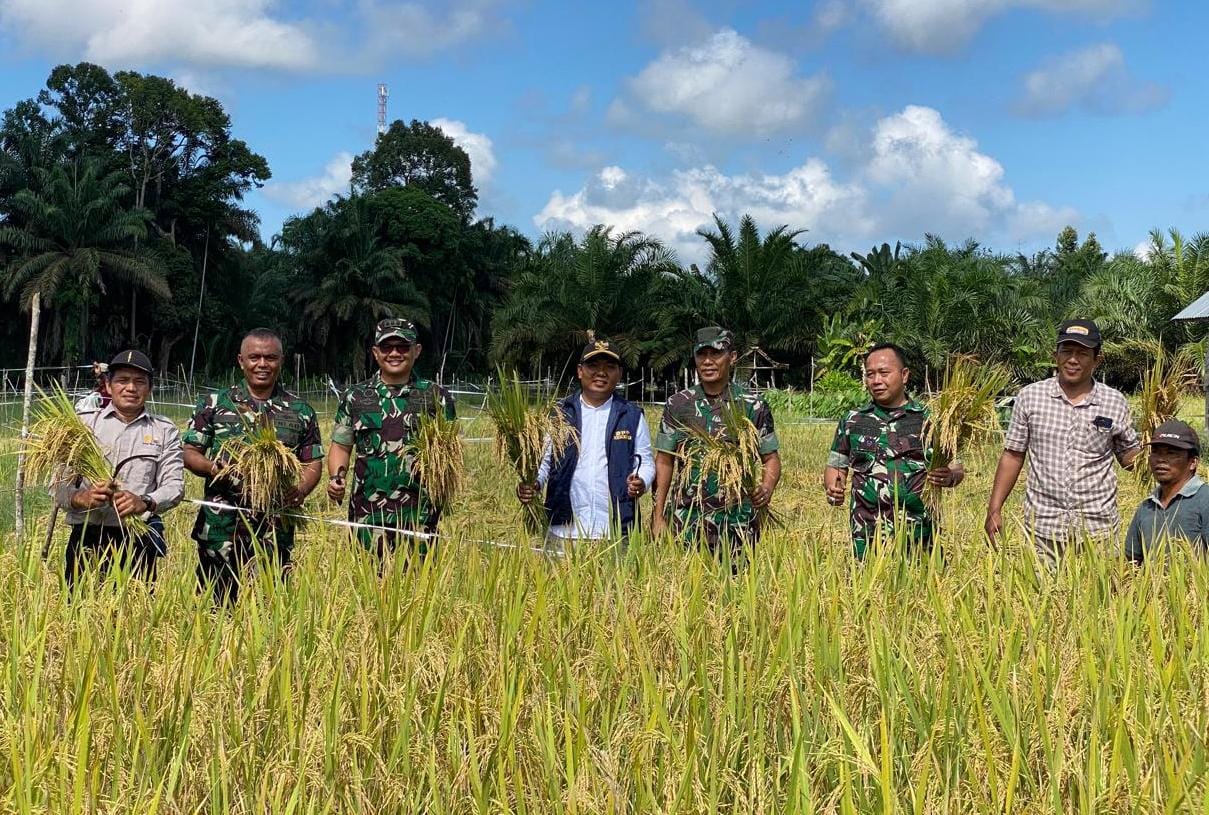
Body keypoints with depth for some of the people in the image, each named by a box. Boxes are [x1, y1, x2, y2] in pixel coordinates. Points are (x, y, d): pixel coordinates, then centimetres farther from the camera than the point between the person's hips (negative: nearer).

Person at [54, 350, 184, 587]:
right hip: (87, 535, 0)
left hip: (139, 539, 1)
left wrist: (145, 502, -19)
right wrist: (80, 498, -18)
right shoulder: (83, 422, 10)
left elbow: (174, 485, 2)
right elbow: (60, 484, 4)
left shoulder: (164, 431, 13)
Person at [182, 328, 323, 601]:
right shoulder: (214, 405, 6)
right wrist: (213, 468, -16)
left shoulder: (300, 412, 9)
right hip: (221, 529, -1)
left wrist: (300, 491, -12)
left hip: (275, 532, 1)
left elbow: (313, 463, 9)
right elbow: (189, 453, 6)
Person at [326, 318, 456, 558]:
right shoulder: (356, 397, 10)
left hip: (419, 514, -1)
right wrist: (335, 478, -5)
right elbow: (341, 446, 13)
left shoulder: (436, 397, 6)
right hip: (367, 515, 1)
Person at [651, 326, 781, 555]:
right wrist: (658, 517, 1)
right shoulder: (678, 405, 5)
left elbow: (770, 458, 6)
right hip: (689, 518, 1)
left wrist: (767, 487, -16)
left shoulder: (753, 406, 2)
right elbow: (664, 462, 7)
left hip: (738, 521, -1)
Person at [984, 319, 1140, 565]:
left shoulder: (1114, 402, 4)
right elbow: (1013, 455, 6)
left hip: (1097, 525, 0)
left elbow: (1129, 456, 14)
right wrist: (994, 510, 2)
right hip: (1043, 525, 0)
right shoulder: (1030, 396, 2)